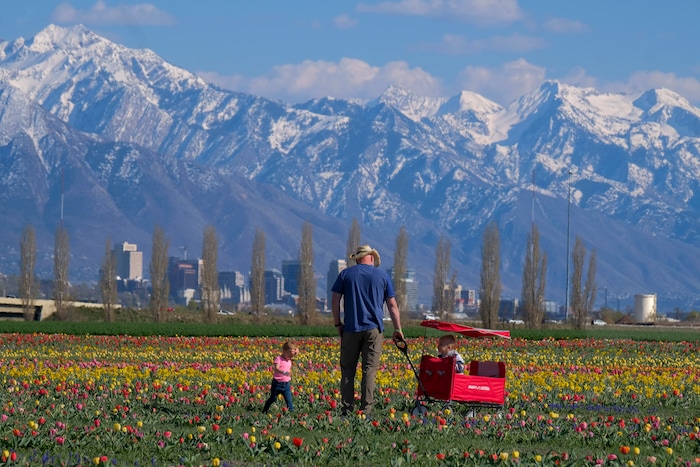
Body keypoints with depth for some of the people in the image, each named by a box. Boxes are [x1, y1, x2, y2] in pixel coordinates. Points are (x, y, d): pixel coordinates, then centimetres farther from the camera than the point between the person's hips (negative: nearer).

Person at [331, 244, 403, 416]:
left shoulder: (345, 274, 6)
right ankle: (366, 409, -6)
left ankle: (347, 408, 0)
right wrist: (398, 329, 12)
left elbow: (335, 301, 2)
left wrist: (338, 324, 12)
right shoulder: (382, 276, 7)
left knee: (348, 369, 5)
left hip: (351, 329, 0)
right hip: (374, 329, 0)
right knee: (370, 370, -1)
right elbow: (392, 305, 6)